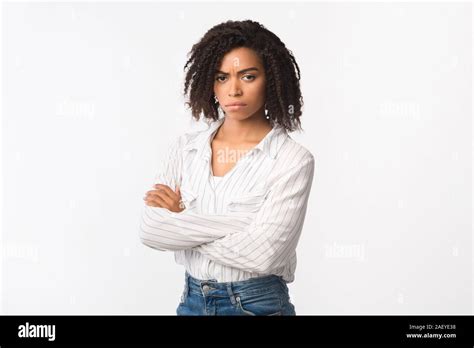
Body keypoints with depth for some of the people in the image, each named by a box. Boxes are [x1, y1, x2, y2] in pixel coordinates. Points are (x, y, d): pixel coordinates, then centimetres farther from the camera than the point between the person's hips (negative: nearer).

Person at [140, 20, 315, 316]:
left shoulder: (293, 159, -14)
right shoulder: (185, 147, -1)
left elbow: (262, 254, -22)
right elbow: (150, 230, -11)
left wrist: (180, 221, -11)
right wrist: (237, 223, -20)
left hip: (257, 305, -4)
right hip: (192, 301, 4)